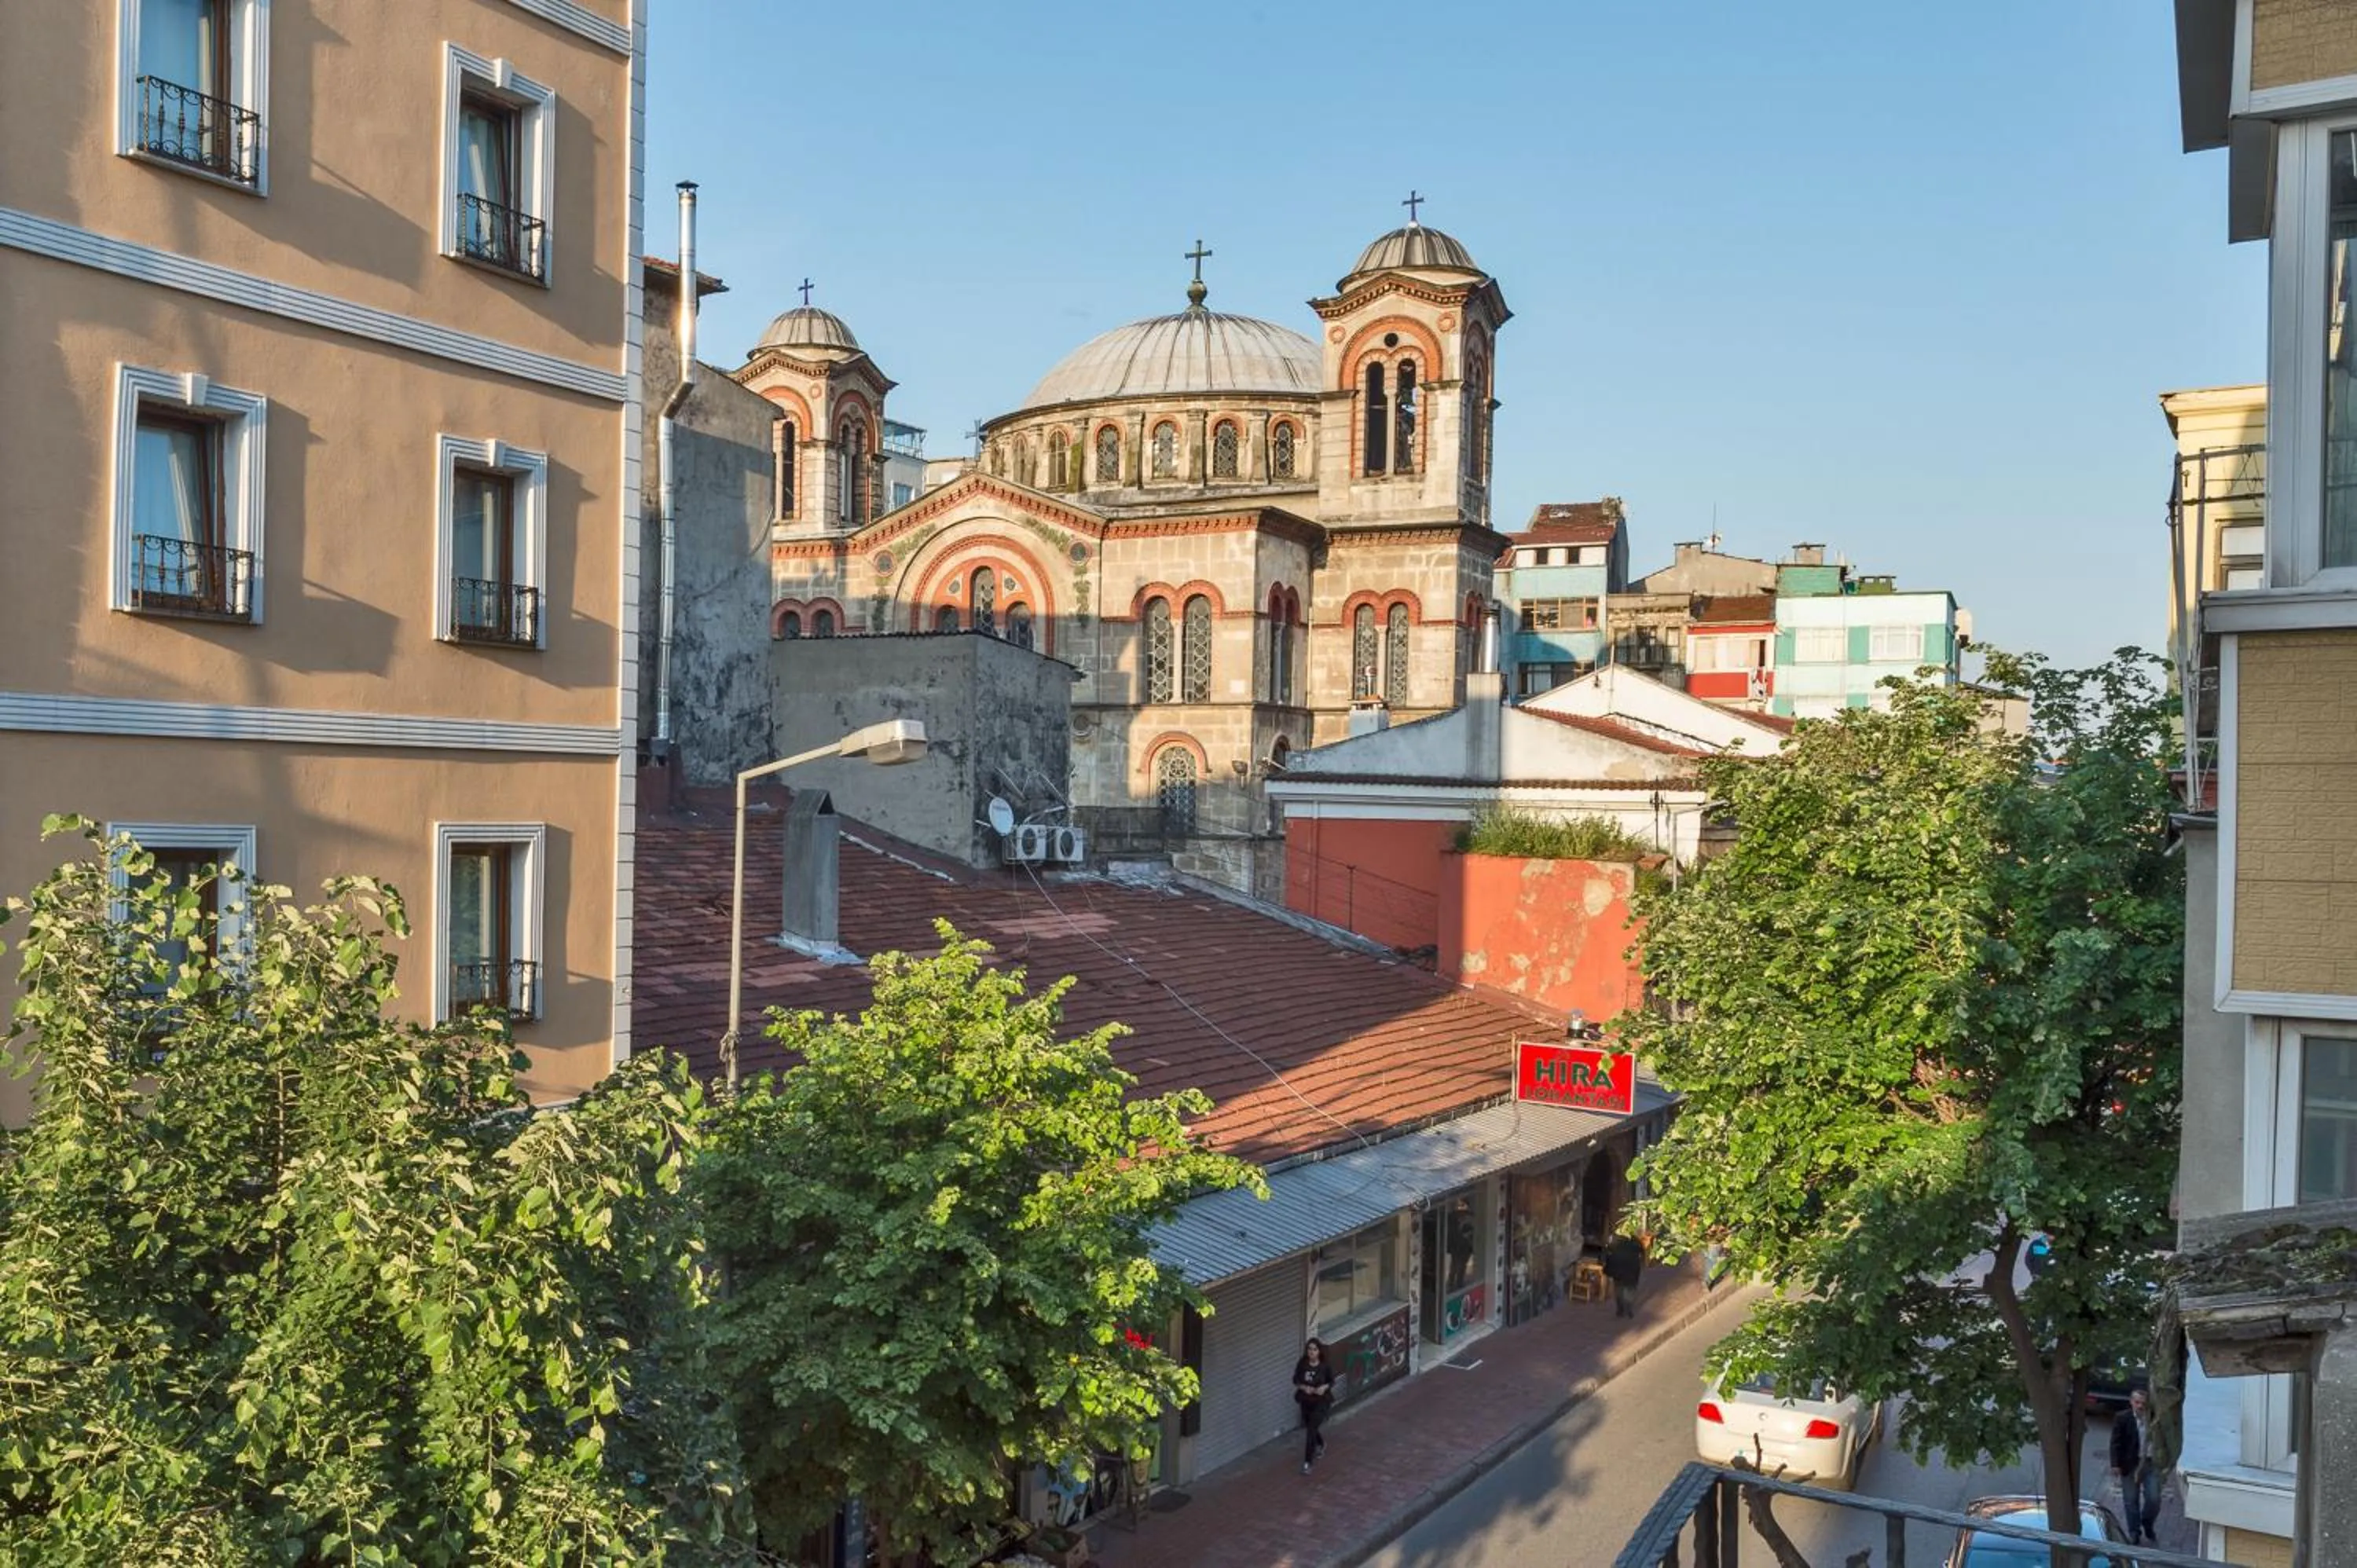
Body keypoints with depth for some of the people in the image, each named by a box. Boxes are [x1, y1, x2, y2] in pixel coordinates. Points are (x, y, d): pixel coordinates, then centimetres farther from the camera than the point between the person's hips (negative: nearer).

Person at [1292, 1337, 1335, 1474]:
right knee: (1309, 1427, 22)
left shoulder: (1325, 1366, -15)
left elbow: (1332, 1381, -1)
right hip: (1306, 1400, 4)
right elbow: (1295, 1380, 0)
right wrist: (1303, 1387, -19)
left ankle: (1307, 1462, -5)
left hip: (1321, 1401, -4)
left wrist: (1325, 1387, -20)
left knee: (1311, 1429, -12)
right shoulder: (1302, 1364, -11)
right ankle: (1321, 1445, 55)